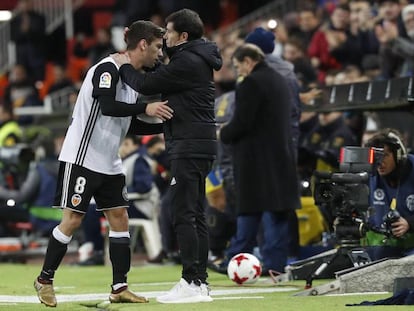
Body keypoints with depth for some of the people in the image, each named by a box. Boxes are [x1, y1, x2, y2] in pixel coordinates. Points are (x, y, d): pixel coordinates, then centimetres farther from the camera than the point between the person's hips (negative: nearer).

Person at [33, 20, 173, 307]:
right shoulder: (108, 68, -15)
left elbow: (131, 125, 18)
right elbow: (107, 106, -30)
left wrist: (167, 126, 9)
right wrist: (145, 108, -32)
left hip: (110, 164, 9)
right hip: (81, 158, -9)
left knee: (120, 217, 3)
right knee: (72, 220, -6)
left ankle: (120, 288, 5)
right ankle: (45, 280, 8)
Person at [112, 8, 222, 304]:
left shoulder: (188, 63, -15)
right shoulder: (196, 58, 16)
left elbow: (147, 85, -14)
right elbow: (164, 75, 28)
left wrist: (124, 66, 4)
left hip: (189, 145, -10)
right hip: (200, 144, 10)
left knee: (184, 215, -10)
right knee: (196, 215, 10)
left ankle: (192, 282, -11)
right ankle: (201, 281, 11)